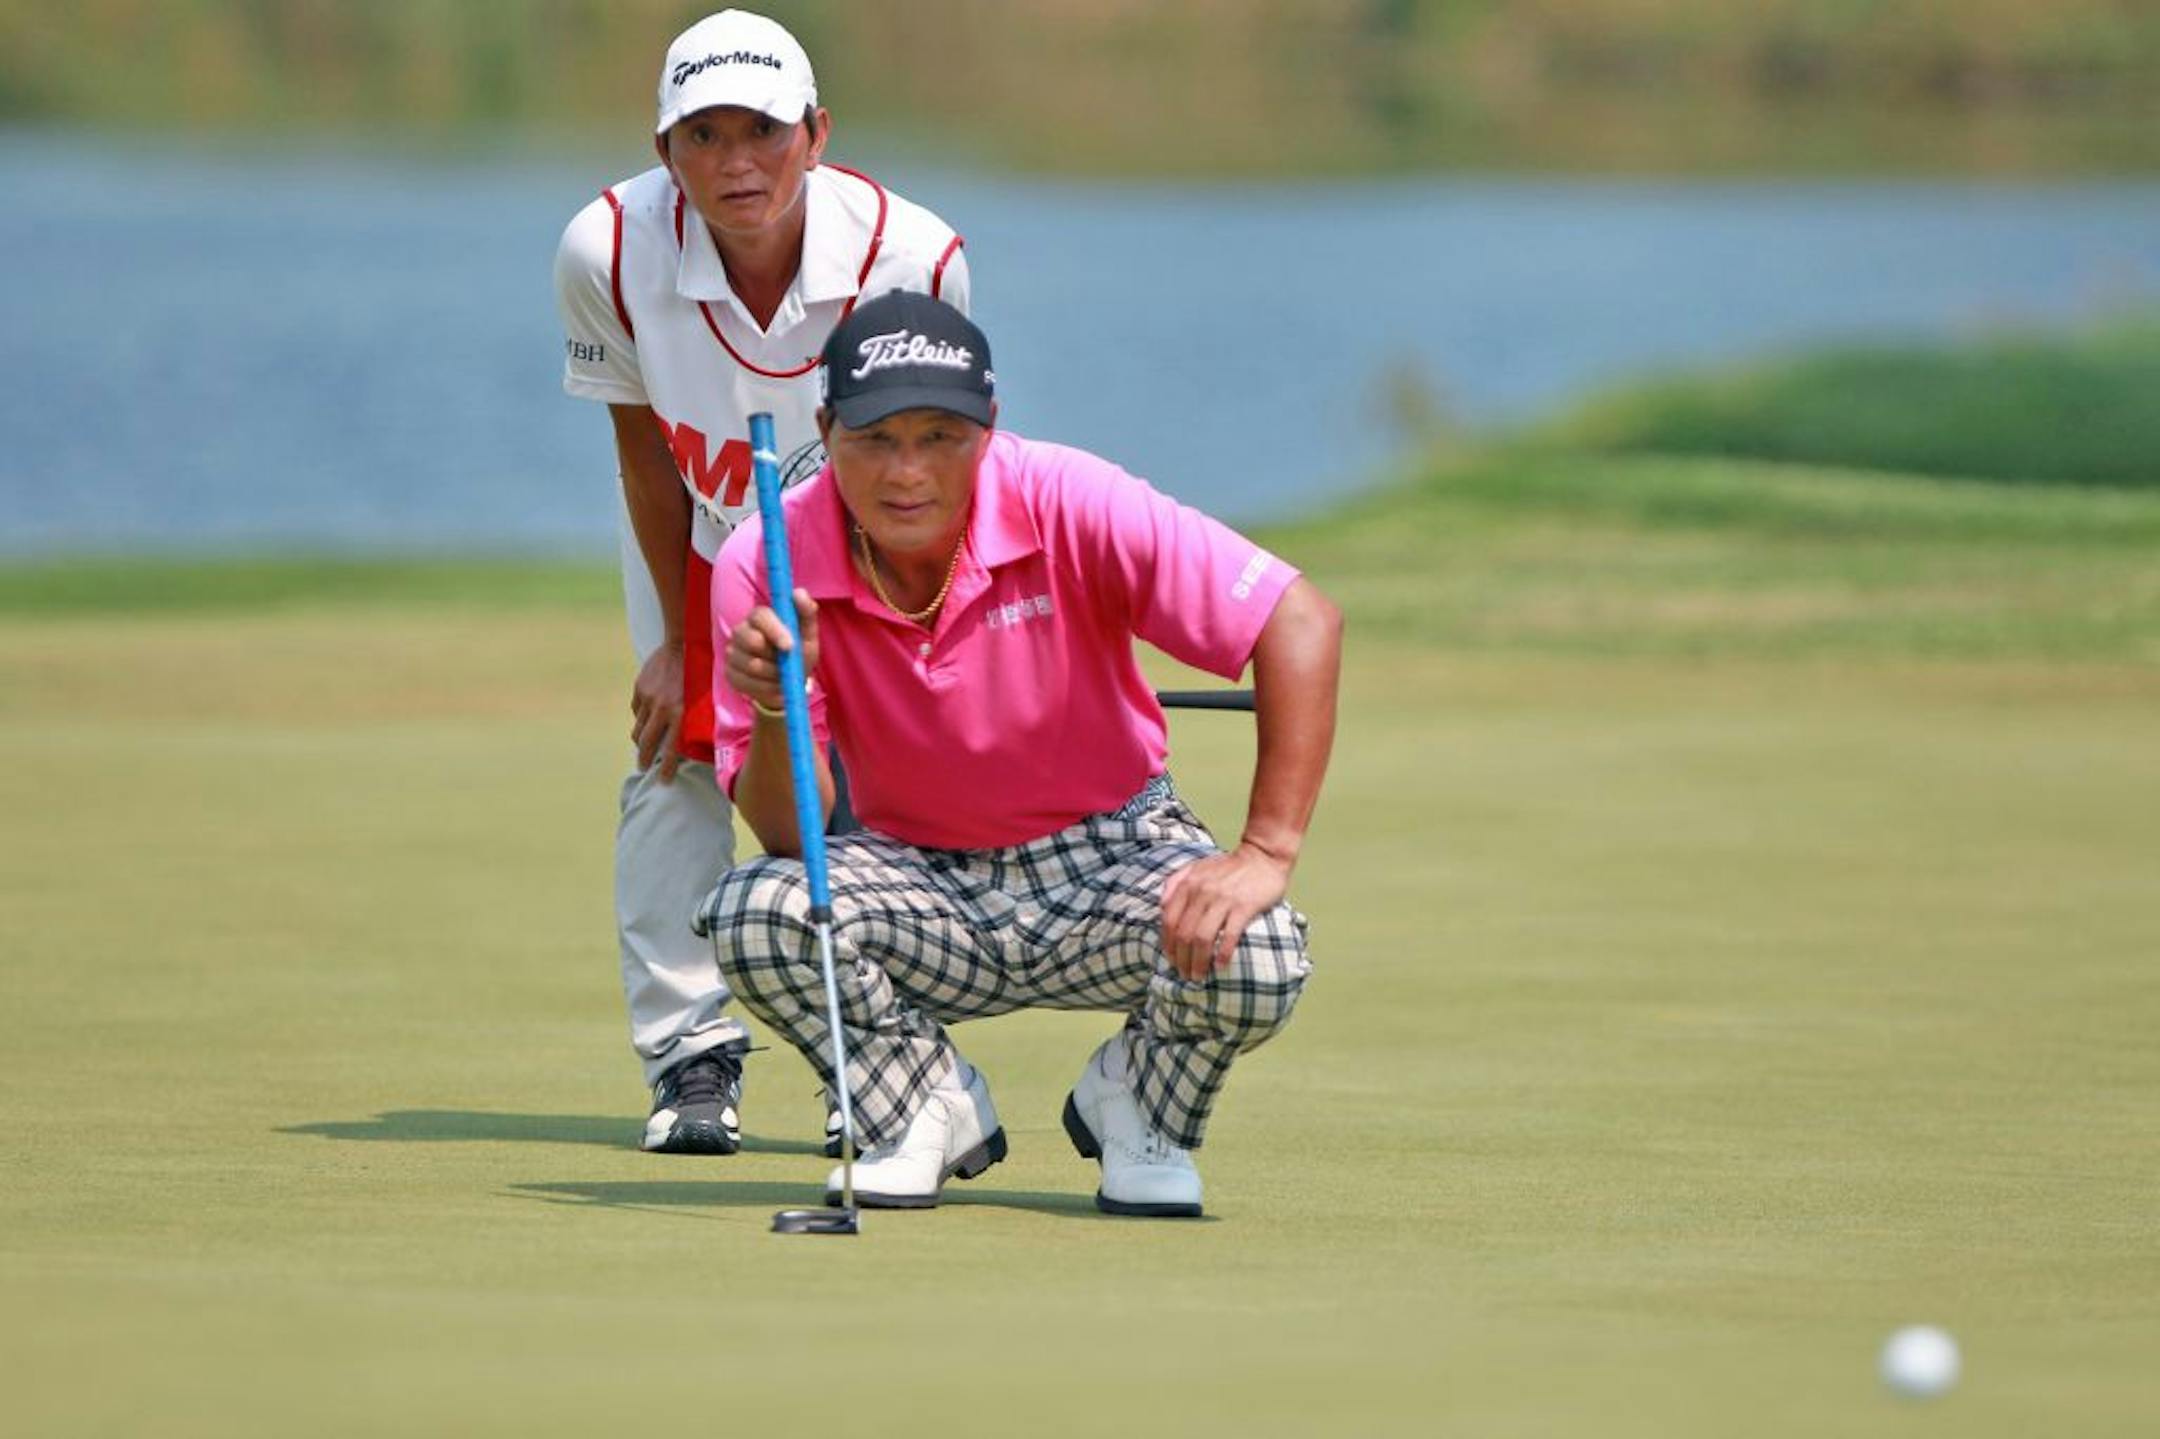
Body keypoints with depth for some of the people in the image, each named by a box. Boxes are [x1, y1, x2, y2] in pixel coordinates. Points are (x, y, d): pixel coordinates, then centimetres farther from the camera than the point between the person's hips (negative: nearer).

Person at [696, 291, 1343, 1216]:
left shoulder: (1067, 507, -20)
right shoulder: (767, 570, -14)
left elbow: (1302, 622, -23)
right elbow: (787, 837, -14)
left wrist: (1267, 853, -29)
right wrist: (776, 711, -36)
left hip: (1108, 860, -1)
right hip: (922, 889, 1)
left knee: (1256, 959, -32)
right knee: (752, 913, -29)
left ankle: (1137, 1106, 5)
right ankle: (927, 1113, 1)